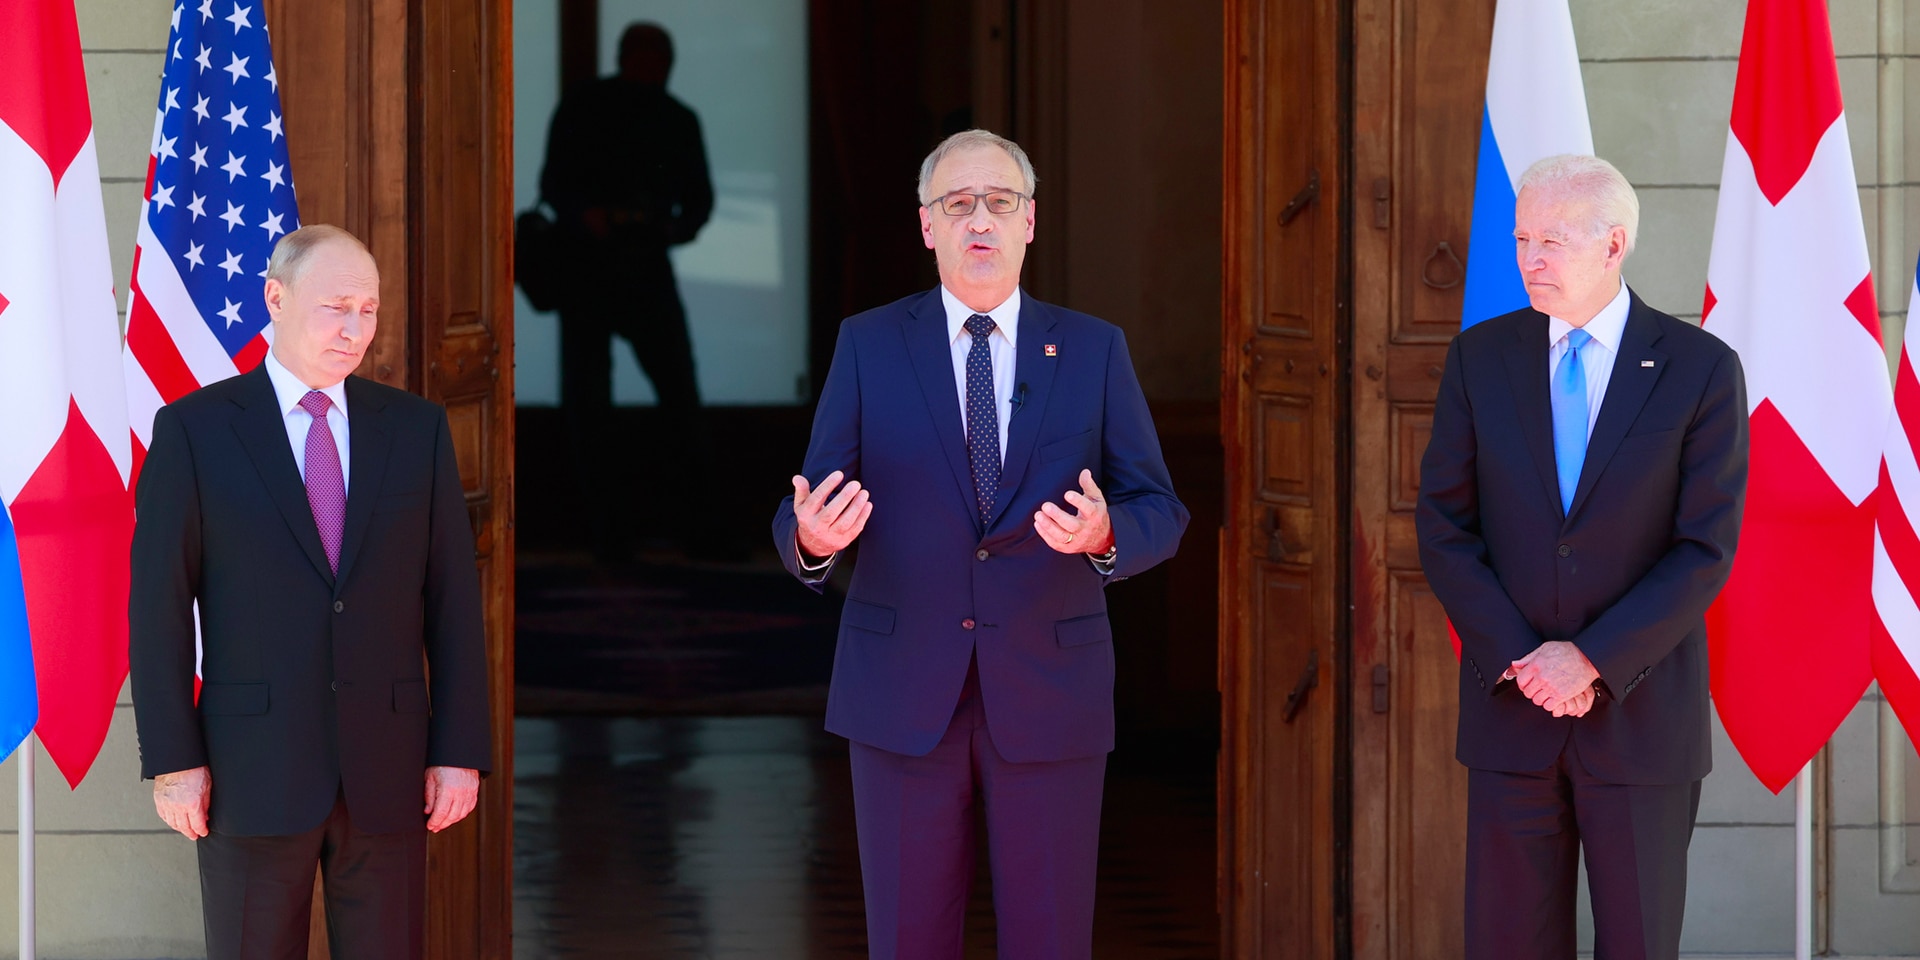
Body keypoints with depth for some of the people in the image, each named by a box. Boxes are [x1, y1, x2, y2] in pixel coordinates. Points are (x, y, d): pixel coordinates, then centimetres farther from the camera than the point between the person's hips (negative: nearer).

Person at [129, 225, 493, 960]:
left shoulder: (417, 428, 7)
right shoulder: (195, 429, -1)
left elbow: (452, 597, 6)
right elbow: (157, 604, -3)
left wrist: (461, 751, 0)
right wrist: (172, 761, -8)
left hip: (387, 771, 2)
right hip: (252, 770, -2)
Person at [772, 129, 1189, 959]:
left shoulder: (1094, 350, 5)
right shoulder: (868, 345, 3)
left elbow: (1160, 512, 2)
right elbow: (801, 518, 1)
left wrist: (1105, 534, -22)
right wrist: (812, 538, -24)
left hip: (1049, 694, 1)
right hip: (902, 694, 0)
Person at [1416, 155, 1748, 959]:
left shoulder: (1700, 369, -4)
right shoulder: (1480, 358, 3)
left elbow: (1706, 551, -8)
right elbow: (1443, 529, 1)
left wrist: (1592, 660, -15)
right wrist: (1521, 660, -10)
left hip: (1641, 712, -2)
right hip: (1510, 713, 2)